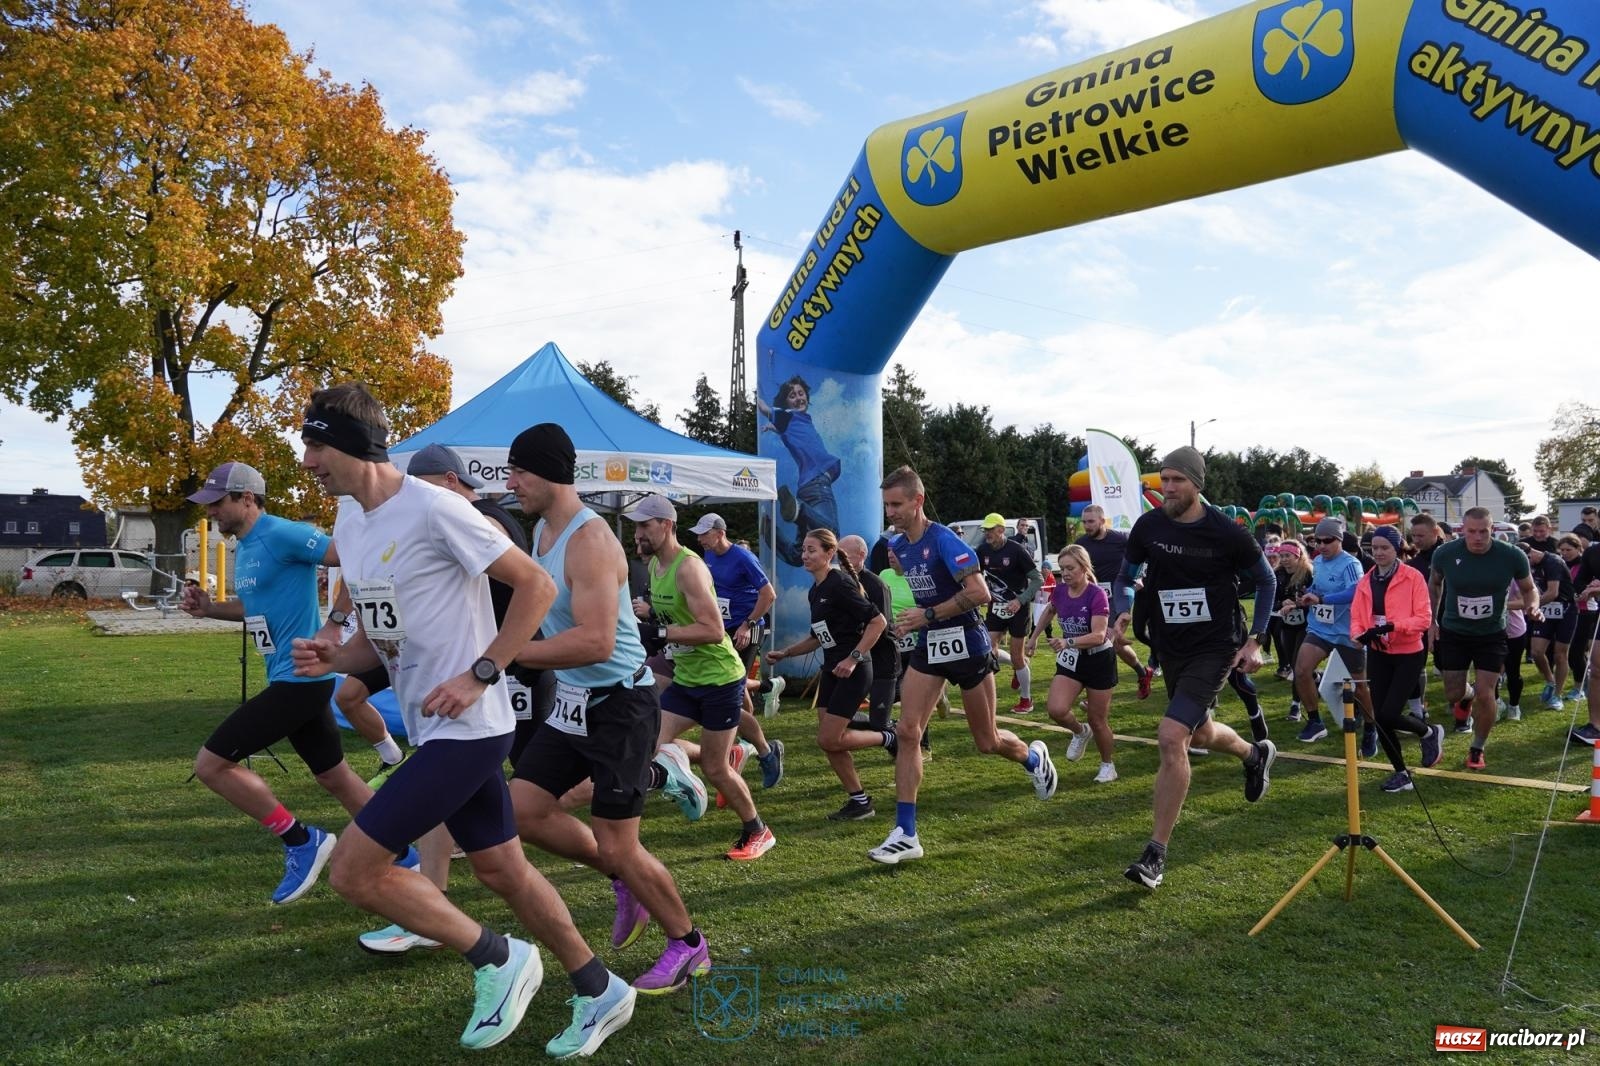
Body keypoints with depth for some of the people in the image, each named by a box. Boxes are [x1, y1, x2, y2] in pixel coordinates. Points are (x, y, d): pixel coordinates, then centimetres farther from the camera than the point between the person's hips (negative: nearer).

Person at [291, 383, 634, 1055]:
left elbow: (536, 586, -16)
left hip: (466, 727, -9)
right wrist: (333, 658, -2)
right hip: (435, 729, 9)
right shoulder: (349, 525, 10)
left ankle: (496, 959, 9)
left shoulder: (433, 509, -18)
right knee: (501, 869, 15)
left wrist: (479, 675, -20)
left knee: (352, 869, -8)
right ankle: (601, 994, 30)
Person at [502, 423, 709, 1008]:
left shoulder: (589, 540, -23)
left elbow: (596, 641, -33)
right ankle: (625, 881, 25)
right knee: (522, 810, 5)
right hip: (572, 702, 9)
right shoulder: (541, 531, 7)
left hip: (618, 704, -9)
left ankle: (689, 945, 21)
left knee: (617, 846, -3)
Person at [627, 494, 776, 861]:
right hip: (685, 678, 8)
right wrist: (646, 612, 5)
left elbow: (714, 631, -30)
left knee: (714, 768, 1)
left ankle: (757, 833, 24)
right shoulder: (653, 564, 5)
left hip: (720, 678, -8)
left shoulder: (689, 567, -23)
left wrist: (662, 632, -31)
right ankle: (732, 751, 22)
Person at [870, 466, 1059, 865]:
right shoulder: (898, 546, 4)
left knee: (987, 742, 8)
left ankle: (1033, 757, 44)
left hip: (964, 643, -6)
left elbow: (980, 593, -26)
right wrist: (909, 622, 5)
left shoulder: (944, 540, -19)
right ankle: (905, 835, -3)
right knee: (907, 732, -7)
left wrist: (927, 615, -24)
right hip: (929, 646, 6)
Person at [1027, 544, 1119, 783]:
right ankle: (1080, 732, 17)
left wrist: (1068, 642, -43)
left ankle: (1108, 765, 30)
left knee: (1098, 720, 5)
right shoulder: (1060, 590, -5)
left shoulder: (1097, 595, -22)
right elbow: (1049, 611, 19)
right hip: (1070, 660, 4)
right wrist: (1034, 636, 22)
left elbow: (1099, 636, -31)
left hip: (1099, 661, -4)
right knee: (1056, 709, -16)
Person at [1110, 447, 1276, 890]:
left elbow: (1266, 579, 1)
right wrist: (1124, 611, -12)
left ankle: (1157, 853, -9)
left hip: (1215, 648, -5)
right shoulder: (1148, 526, -5)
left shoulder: (1226, 532, -15)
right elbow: (1125, 577, 9)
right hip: (1171, 647, 6)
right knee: (1201, 734, 23)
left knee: (1171, 737, -19)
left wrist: (1254, 640, -3)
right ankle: (1255, 754, 60)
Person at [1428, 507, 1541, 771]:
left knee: (1485, 694, -6)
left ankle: (1477, 749, 17)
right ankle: (1466, 695, 44)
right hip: (1453, 633, 1)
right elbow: (1434, 583, 7)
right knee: (1453, 696, 4)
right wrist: (1432, 620, 4)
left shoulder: (1512, 556, -17)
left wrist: (1533, 606, -20)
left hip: (1491, 634, -1)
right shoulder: (1446, 553, -15)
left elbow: (1528, 589, 2)